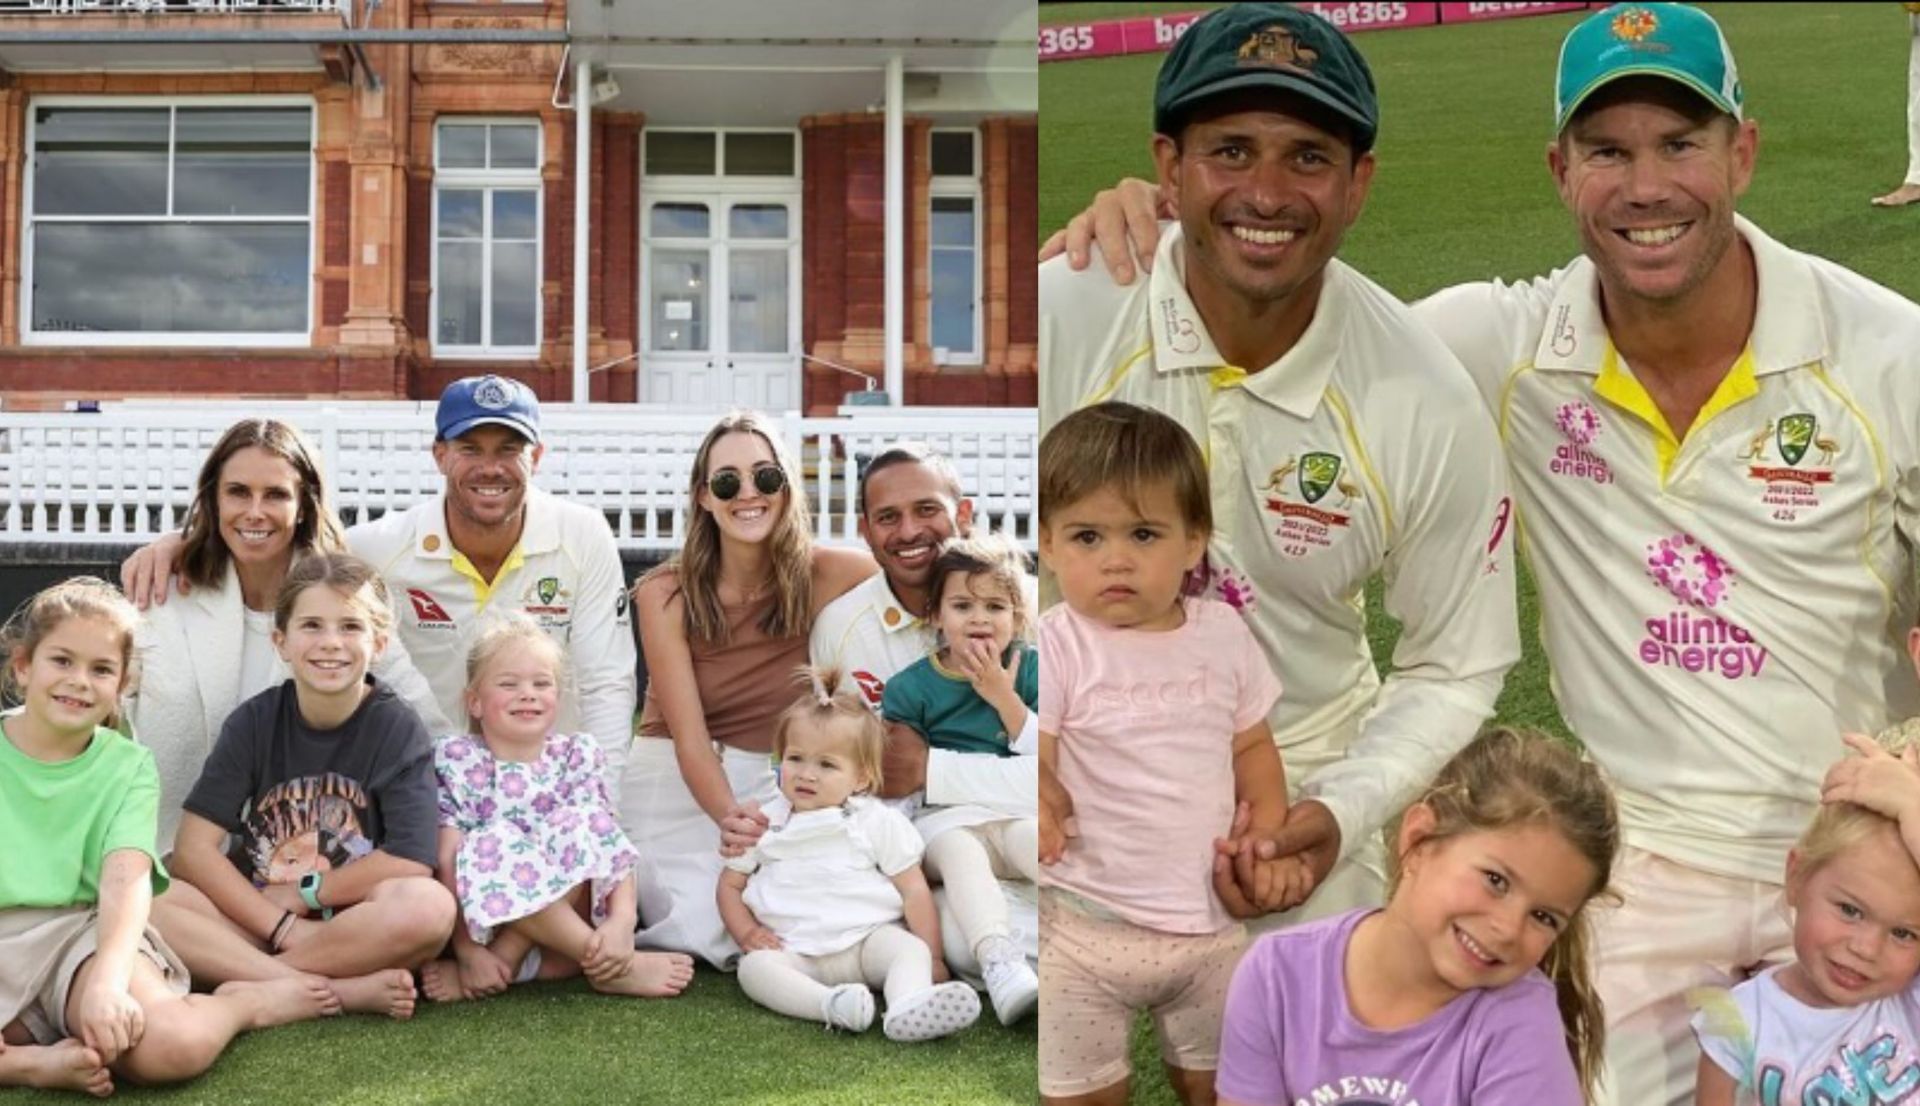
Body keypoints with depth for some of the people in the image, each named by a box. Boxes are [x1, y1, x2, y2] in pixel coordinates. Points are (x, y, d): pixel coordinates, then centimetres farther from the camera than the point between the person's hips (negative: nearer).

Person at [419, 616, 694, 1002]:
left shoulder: (575, 756, 2)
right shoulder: (457, 760, -3)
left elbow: (611, 843, -9)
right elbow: (448, 859, -11)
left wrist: (623, 921, -27)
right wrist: (467, 950, -22)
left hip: (570, 905, 1)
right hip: (486, 918, -1)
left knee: (584, 826, -23)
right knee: (493, 844, -31)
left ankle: (506, 961, -22)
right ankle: (609, 967, -25)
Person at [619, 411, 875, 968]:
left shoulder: (818, 576, -7)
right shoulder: (666, 595, -10)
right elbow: (689, 738, -15)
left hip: (771, 786, 2)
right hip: (674, 781, -2)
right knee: (704, 929, -22)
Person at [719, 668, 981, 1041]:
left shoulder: (878, 822, 5)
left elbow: (914, 890, 3)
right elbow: (730, 884, 18)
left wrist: (931, 957, -4)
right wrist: (746, 933, 0)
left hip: (869, 937, -1)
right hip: (793, 951, 1)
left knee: (909, 947, -29)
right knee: (754, 967, -28)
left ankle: (910, 1008, -57)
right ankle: (830, 1005, -50)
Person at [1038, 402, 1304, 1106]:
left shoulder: (1223, 634, 1)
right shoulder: (1055, 647, -13)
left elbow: (1252, 746, 12)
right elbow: (1033, 764, -16)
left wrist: (1268, 834, -2)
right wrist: (1039, 808, -38)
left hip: (1212, 919, 4)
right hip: (1087, 925, -4)